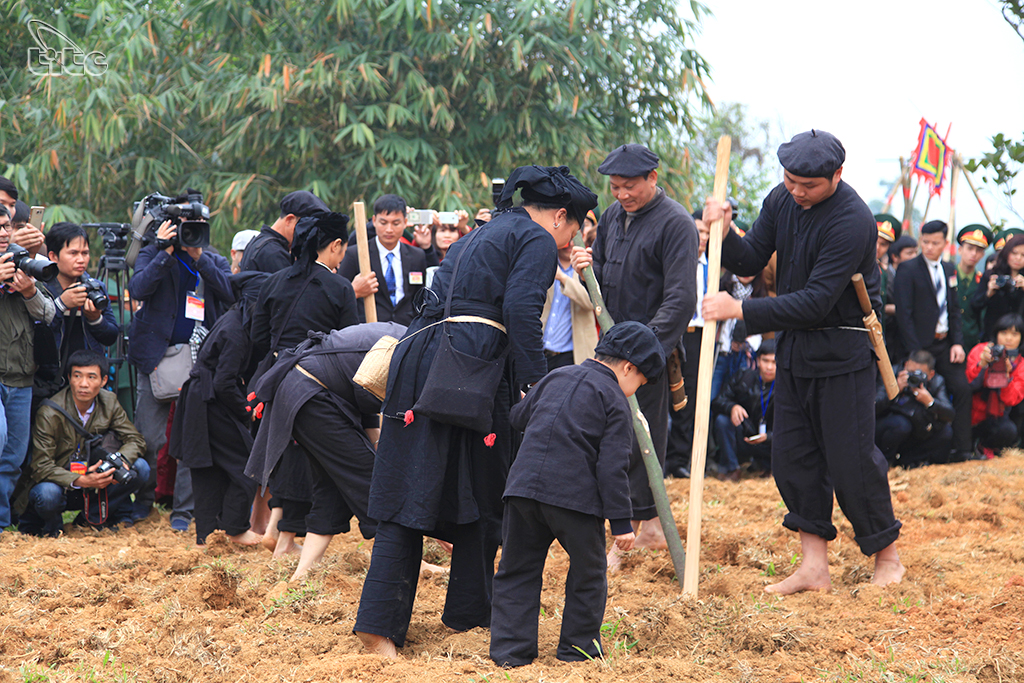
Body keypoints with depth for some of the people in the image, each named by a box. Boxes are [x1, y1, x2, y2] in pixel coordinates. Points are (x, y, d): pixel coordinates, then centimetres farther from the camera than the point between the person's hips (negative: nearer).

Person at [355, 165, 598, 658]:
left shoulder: (478, 238, 28)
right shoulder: (537, 241, 3)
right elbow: (521, 312, -13)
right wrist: (537, 385, -15)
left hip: (419, 356, 7)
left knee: (410, 493, 3)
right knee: (482, 496, 10)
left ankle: (380, 624, -5)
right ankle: (469, 612, 20)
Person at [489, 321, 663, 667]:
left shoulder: (555, 378, 17)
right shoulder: (614, 400, 0)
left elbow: (517, 418, 28)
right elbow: (613, 467, -7)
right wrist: (621, 522, -6)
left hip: (523, 486, 5)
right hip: (575, 495, -5)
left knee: (517, 570, 12)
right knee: (588, 571, 14)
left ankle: (510, 650, 8)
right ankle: (578, 647, 20)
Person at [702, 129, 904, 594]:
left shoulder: (852, 220, -24)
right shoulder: (781, 200, 0)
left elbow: (816, 302, -26)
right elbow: (751, 261, 6)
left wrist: (741, 311, -26)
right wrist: (722, 235, -15)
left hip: (843, 352, -7)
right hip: (794, 347, 7)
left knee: (851, 459, -3)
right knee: (792, 456, 5)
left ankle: (887, 555, 15)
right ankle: (814, 566, 11)